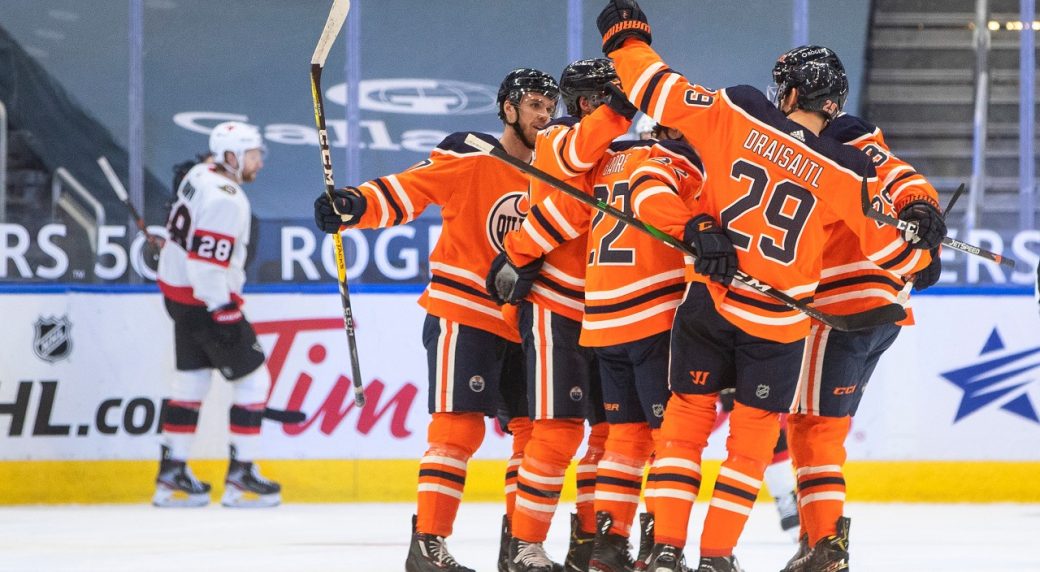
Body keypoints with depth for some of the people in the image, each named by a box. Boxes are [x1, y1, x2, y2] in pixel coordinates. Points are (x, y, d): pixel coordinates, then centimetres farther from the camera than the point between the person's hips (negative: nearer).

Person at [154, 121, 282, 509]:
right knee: (252, 378, -2)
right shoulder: (225, 200, -23)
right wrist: (224, 314, -23)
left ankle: (171, 475, 18)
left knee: (191, 379, 15)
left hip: (179, 290, 10)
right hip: (205, 302, -10)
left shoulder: (200, 176, 7)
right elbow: (209, 264, -26)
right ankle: (240, 476, -1)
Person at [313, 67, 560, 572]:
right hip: (462, 314, -7)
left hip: (521, 322, 7)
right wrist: (355, 204, -31)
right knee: (459, 426, -13)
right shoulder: (469, 157, -8)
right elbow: (406, 190, -15)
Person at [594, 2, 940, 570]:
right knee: (753, 436, 11)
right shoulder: (845, 173, -7)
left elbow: (659, 91, -5)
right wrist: (921, 247, 24)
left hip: (710, 298, 1)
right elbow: (884, 242, 2)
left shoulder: (736, 114, -7)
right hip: (780, 321, -1)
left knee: (687, 417, 12)